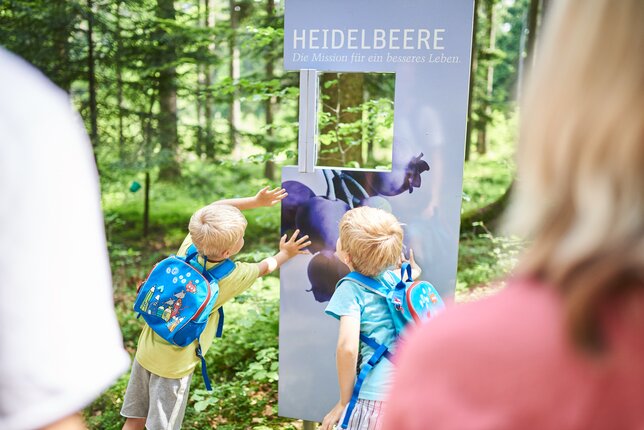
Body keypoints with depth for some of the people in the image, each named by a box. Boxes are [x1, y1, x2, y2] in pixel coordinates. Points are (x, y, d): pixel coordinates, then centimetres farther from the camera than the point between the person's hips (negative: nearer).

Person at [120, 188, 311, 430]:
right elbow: (265, 267, 3)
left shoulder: (190, 245, -9)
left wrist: (255, 201, 6)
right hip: (174, 364, -5)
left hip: (146, 348, 6)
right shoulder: (234, 276, -19)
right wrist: (285, 254, 22)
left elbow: (214, 208, 7)